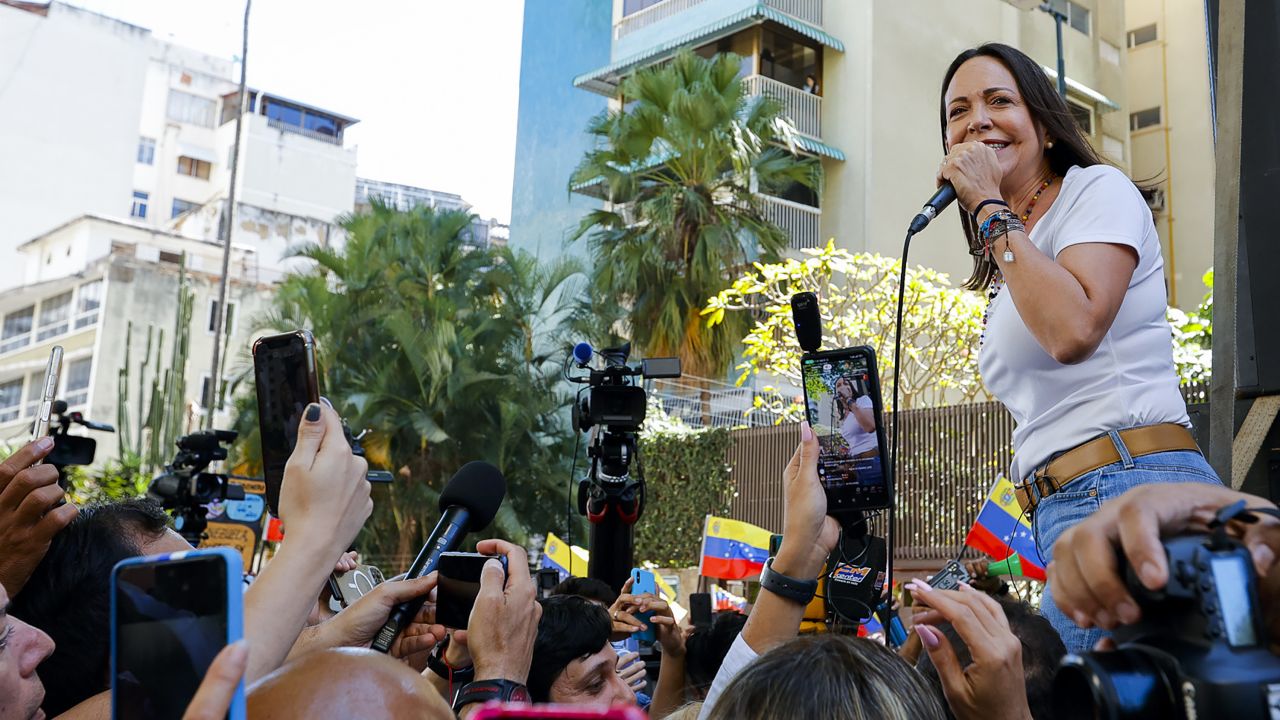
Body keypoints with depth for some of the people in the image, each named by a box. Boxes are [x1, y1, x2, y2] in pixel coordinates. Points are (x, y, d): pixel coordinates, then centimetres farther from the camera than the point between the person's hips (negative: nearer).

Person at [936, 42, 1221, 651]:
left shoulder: (1098, 189, 0)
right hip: (1063, 515, 9)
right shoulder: (1004, 274, 23)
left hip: (1133, 487, -9)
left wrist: (990, 207, -10)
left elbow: (1073, 327, -19)